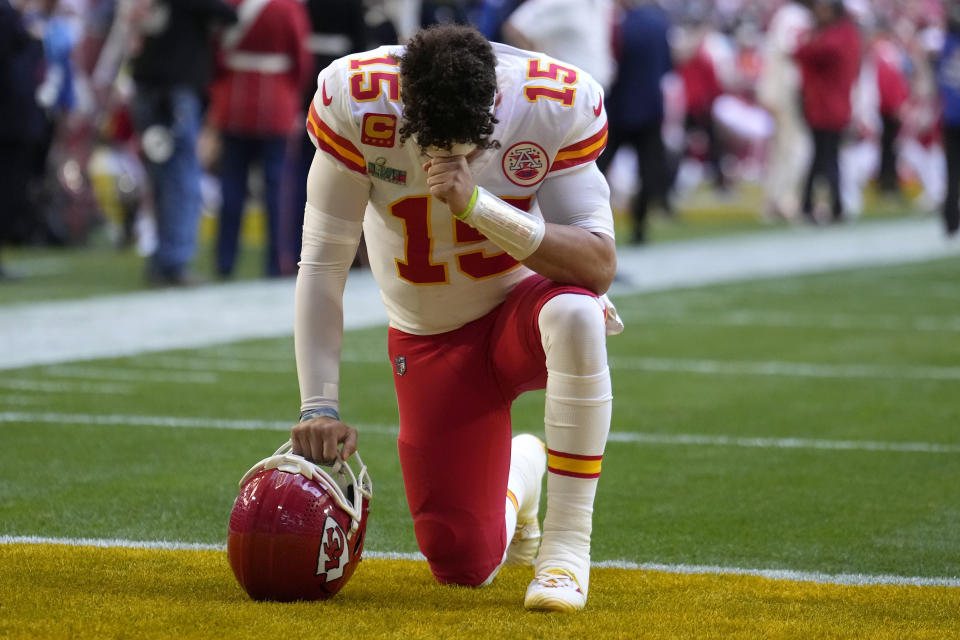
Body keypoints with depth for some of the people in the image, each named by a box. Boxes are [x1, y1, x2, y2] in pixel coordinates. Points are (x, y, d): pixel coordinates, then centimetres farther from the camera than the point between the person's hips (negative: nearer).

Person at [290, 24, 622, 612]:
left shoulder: (558, 105, -24)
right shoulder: (357, 103, -23)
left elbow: (600, 267, -27)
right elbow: (323, 265, -16)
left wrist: (478, 204, -38)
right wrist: (320, 406, -22)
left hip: (524, 305, -1)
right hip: (430, 339, 1)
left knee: (575, 311, -40)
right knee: (465, 566, -3)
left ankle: (568, 542, -25)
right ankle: (519, 471, 35)